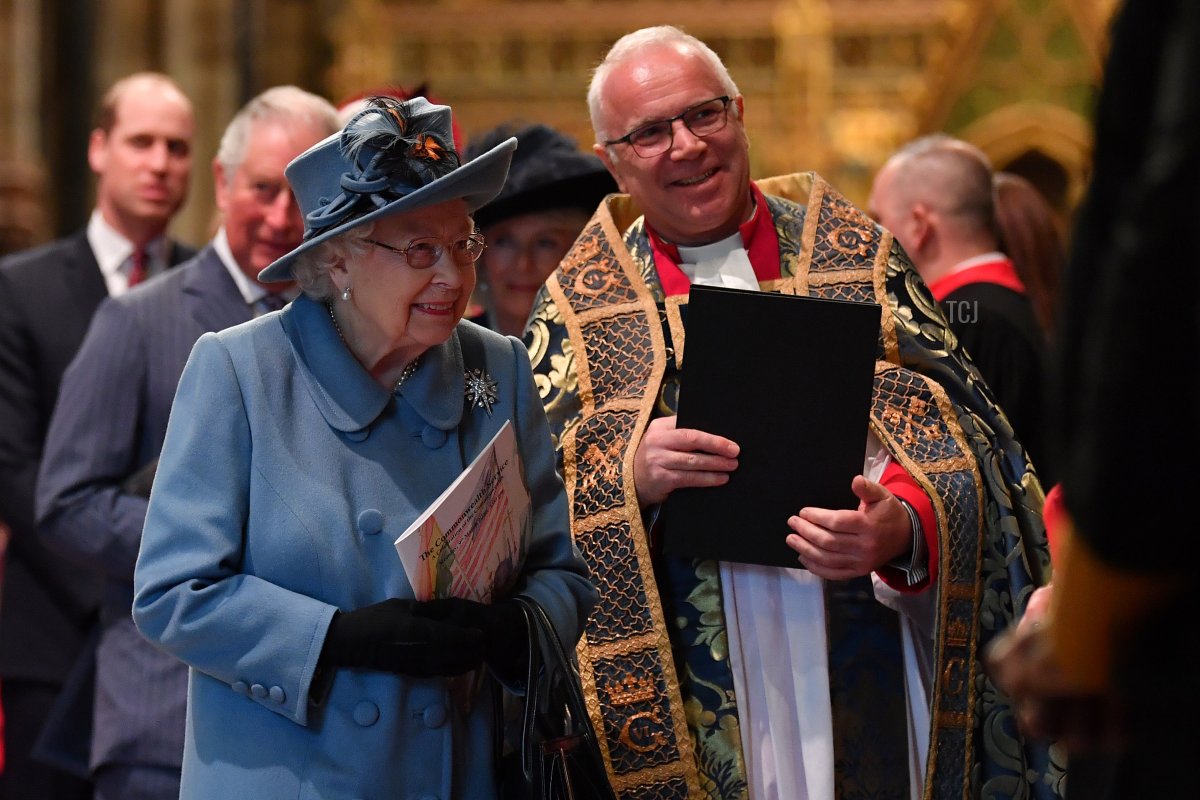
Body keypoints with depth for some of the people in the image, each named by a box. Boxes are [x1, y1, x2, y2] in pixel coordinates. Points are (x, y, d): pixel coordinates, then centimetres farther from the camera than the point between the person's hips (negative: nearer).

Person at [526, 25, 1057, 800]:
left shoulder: (857, 258, 6)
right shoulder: (576, 305, 7)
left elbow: (958, 436, 1)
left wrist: (906, 526, -20)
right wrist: (628, 475, -19)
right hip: (685, 699, 0)